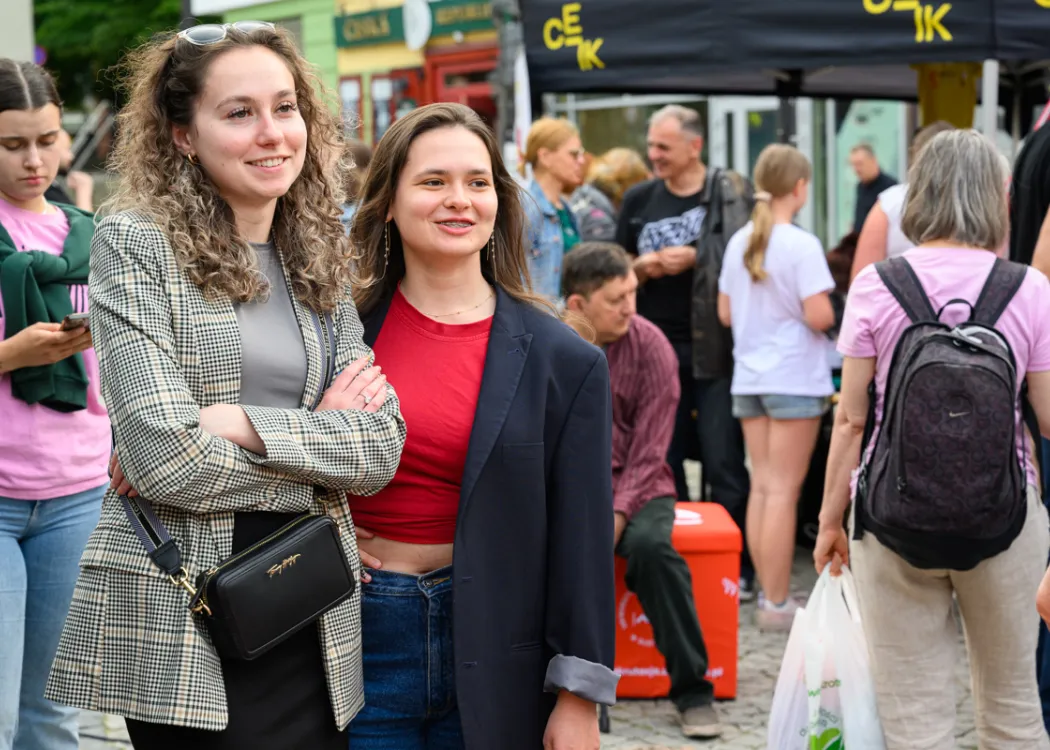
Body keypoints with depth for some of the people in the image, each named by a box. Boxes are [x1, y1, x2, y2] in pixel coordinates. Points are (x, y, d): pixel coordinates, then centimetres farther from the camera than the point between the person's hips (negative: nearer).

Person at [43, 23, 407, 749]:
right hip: (181, 620, -5)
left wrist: (239, 424, -13)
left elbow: (383, 444, 0)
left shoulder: (323, 261, 11)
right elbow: (162, 455, -16)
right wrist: (321, 439, -5)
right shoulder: (135, 242, -5)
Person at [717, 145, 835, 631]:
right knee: (784, 490, -3)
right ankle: (776, 603, -1)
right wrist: (830, 315, 2)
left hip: (748, 377, 6)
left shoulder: (739, 242, 6)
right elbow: (819, 316, -18)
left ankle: (768, 593, 16)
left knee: (761, 485, 11)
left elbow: (725, 313, 11)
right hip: (794, 378, -6)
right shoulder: (801, 245, -13)